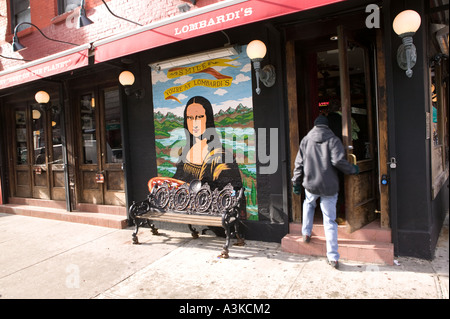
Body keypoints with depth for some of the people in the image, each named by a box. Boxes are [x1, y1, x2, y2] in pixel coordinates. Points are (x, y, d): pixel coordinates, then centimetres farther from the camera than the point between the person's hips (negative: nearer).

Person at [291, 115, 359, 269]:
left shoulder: (306, 139, 7)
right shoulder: (333, 139, -1)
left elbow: (299, 163, 6)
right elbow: (338, 161, -15)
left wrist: (296, 182, 12)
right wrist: (353, 169, 2)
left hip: (310, 184, 2)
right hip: (329, 186, -2)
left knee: (308, 204, 34)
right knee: (330, 221, 3)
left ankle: (306, 233, 34)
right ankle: (333, 258, 3)